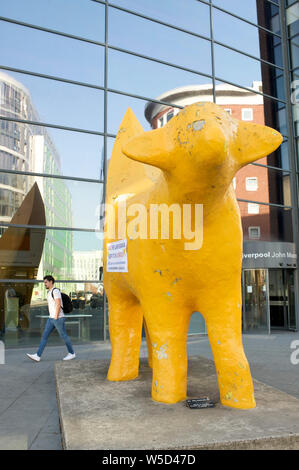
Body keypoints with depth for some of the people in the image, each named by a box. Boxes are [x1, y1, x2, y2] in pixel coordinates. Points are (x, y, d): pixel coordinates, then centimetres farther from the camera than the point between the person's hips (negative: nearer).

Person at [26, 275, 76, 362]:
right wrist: (52, 317, 20)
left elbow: (58, 305, -20)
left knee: (63, 336, 1)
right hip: (51, 318, 9)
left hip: (58, 318, -9)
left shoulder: (55, 291, -14)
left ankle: (72, 353, 15)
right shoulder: (50, 292, 16)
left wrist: (56, 318, -21)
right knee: (44, 336, 2)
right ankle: (38, 356, 1)